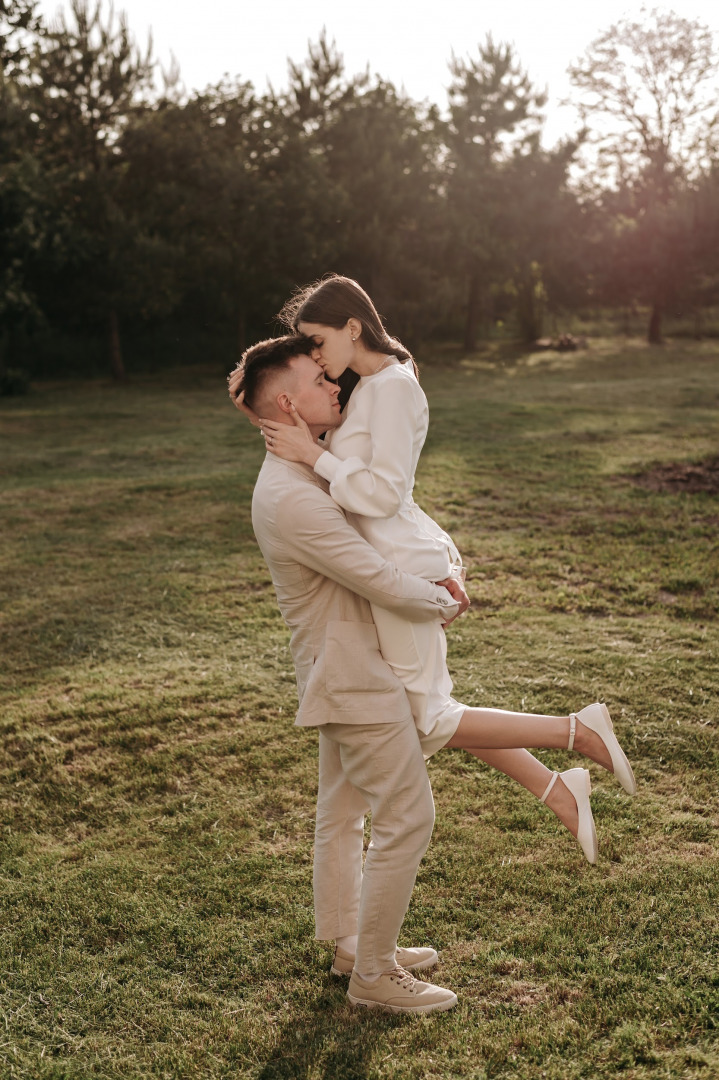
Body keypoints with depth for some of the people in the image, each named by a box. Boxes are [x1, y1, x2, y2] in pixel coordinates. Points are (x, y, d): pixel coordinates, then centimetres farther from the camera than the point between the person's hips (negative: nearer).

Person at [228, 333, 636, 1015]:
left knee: (342, 811, 20)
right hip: (353, 678, -10)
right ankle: (374, 976, 13)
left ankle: (345, 942, 36)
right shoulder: (292, 498, -26)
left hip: (343, 672, 10)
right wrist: (442, 606, -7)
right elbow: (382, 583, -25)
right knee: (405, 818, -1)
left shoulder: (310, 474, 7)